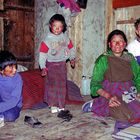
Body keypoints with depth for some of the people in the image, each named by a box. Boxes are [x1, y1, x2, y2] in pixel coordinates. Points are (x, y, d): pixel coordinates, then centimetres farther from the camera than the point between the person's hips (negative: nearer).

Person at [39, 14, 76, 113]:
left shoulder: (65, 38, 4)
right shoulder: (47, 40, -8)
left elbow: (71, 48, 15)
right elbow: (42, 54, -9)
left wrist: (72, 58, 1)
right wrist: (43, 67, -15)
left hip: (62, 64, 4)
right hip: (51, 65, -3)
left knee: (62, 85, 6)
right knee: (52, 84, -4)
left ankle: (61, 105, 17)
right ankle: (53, 105, 8)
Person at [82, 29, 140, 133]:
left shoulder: (130, 58, 11)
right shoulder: (103, 59, -3)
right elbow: (95, 84, -6)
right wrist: (109, 96, -23)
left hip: (129, 94, 5)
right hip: (110, 94, -4)